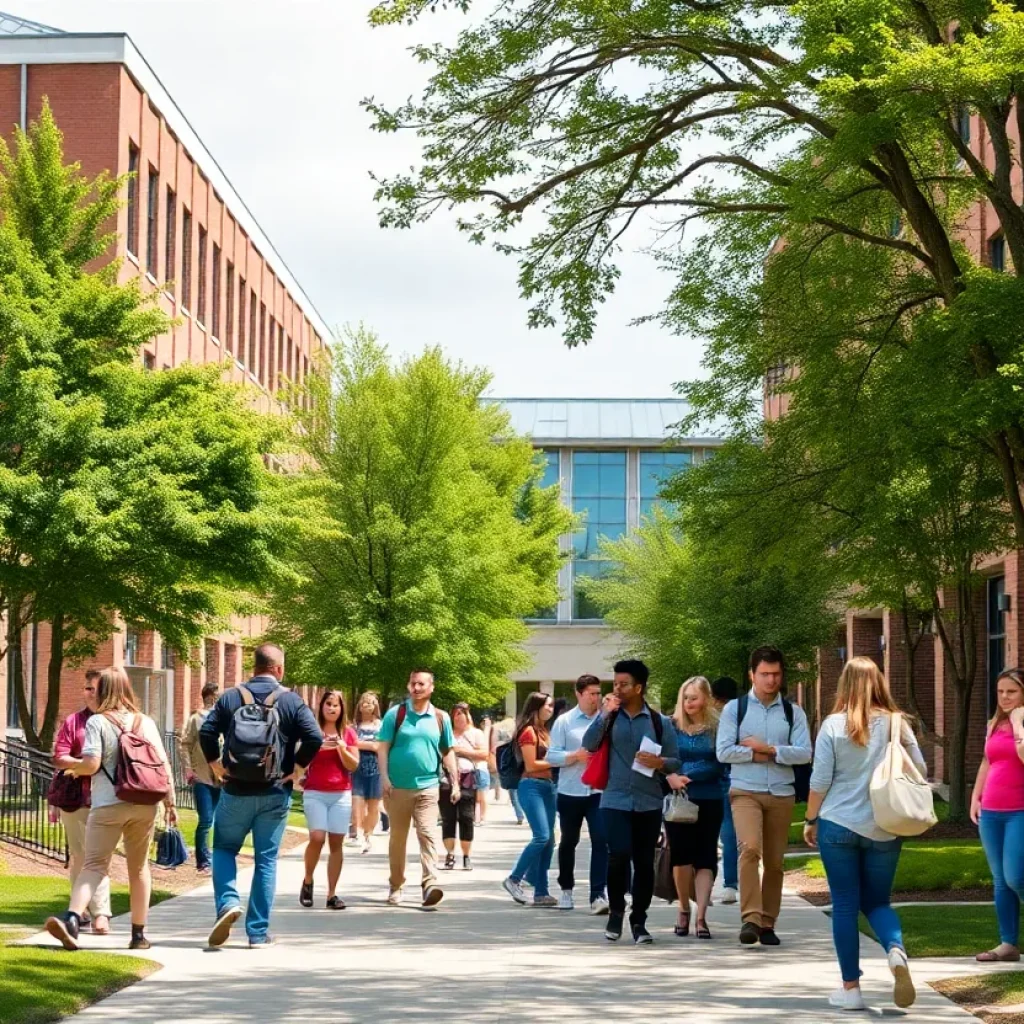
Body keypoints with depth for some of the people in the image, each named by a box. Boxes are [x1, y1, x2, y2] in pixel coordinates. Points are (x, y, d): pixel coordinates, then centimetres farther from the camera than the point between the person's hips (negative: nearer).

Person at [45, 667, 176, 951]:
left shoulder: (98, 722, -3)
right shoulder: (146, 722, 8)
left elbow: (91, 764, -12)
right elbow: (164, 765, 4)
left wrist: (74, 769, 9)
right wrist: (170, 801, 8)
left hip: (107, 805, -3)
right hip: (144, 804, 3)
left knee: (94, 865, -5)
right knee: (139, 867, 15)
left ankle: (71, 918, -28)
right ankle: (139, 934, 18)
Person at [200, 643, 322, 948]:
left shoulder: (230, 697, 1)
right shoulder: (291, 700, -2)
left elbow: (207, 733, -8)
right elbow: (314, 737, -13)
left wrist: (216, 765, 3)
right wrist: (296, 768, -2)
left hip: (235, 791, 1)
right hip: (275, 794, 0)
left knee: (224, 849, 17)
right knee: (266, 859, 6)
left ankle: (227, 902, -8)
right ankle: (258, 932, 7)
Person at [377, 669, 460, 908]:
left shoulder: (441, 718, 7)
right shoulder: (395, 714, 1)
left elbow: (448, 753, 12)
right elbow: (383, 747, 0)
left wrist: (455, 783, 6)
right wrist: (385, 777, -10)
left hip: (428, 787, 0)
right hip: (398, 787, 0)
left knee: (427, 834, -11)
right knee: (398, 838, 9)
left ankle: (429, 884, -19)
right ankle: (396, 886, 19)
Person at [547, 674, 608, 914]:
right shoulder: (564, 721, 1)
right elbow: (552, 755, -3)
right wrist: (576, 755, -17)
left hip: (599, 791, 0)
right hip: (570, 792, 0)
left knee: (601, 841, -11)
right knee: (568, 842, 14)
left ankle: (598, 895, -10)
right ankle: (566, 889, 31)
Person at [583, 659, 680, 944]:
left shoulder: (660, 722, 6)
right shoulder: (609, 716, 7)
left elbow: (675, 762, 7)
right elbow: (589, 745, -7)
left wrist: (658, 762, -14)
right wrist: (605, 714, -13)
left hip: (649, 803, 1)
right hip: (615, 801, -1)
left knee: (644, 863, 4)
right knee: (619, 855, -16)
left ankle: (639, 921, 17)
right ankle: (616, 910, 7)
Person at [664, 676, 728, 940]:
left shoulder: (717, 727, -2)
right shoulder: (672, 726, 4)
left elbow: (718, 766, -4)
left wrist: (687, 777, -14)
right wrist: (670, 777, -17)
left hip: (709, 800, -1)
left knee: (704, 857, 0)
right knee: (680, 855, 3)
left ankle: (701, 917, -1)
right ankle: (684, 910, 20)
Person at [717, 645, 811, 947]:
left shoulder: (793, 713, 7)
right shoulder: (735, 709, 4)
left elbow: (803, 753, -4)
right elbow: (724, 751, -4)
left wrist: (766, 748, -11)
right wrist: (759, 754, -9)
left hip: (781, 794, 3)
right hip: (745, 792, -2)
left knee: (774, 861, 6)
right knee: (750, 848, -22)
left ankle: (767, 924, 16)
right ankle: (751, 918, -25)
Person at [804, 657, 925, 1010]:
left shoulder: (834, 724, -7)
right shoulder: (896, 724, -1)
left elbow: (820, 780, -6)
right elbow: (919, 771, 5)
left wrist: (811, 820, 7)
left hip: (839, 825, -2)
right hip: (884, 829, 2)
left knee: (845, 905, 7)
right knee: (877, 902, 15)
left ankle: (851, 987, 9)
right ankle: (896, 950, -15)